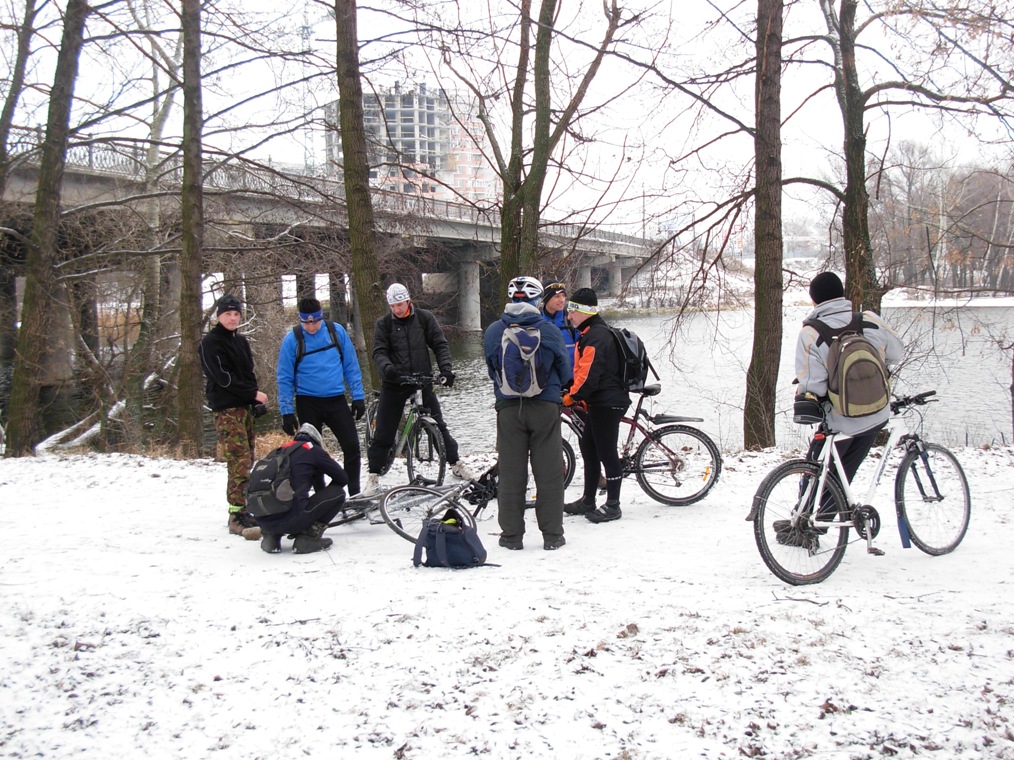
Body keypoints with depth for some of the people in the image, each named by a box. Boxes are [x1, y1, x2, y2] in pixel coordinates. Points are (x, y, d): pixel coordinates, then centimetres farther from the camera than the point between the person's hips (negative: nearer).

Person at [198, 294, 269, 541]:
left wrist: (258, 402, 6)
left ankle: (243, 510, 13)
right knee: (239, 462, -16)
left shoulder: (241, 342, 20)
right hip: (226, 409, -8)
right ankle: (237, 516, -17)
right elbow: (223, 377, -12)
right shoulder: (210, 343, -4)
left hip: (245, 407, 8)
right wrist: (254, 394, -11)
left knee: (246, 462, 7)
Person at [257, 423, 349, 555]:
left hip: (262, 522, 6)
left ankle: (271, 536, 15)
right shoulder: (313, 450, 9)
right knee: (338, 493, 11)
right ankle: (308, 537, 2)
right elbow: (343, 478, 15)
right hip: (291, 519, -6)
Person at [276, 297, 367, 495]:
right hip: (308, 403, -1)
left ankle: (355, 494, 9)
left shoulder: (336, 331, -1)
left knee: (352, 447, -4)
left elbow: (351, 366, 6)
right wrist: (286, 412, -6)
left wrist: (358, 396, 1)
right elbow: (284, 379, -2)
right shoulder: (292, 340, -6)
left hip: (336, 400, 1)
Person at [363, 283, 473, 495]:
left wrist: (446, 368, -16)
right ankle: (374, 474, 12)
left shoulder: (425, 318, 0)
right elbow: (379, 352, -10)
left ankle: (455, 462, 23)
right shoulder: (384, 324, -1)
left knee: (437, 424, 7)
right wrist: (387, 368, -31)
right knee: (384, 430, 1)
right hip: (394, 383, 0)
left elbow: (440, 345, -1)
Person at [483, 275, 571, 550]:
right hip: (546, 406, -1)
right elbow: (565, 370, 5)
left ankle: (511, 535, 12)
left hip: (508, 407, 1)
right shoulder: (549, 331, -6)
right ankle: (552, 535, 9)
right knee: (549, 473, 6)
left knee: (511, 473, 8)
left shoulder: (493, 332, -1)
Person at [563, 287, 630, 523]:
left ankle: (613, 505, 2)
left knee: (606, 452, -5)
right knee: (589, 449, 15)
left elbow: (589, 373, -23)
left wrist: (572, 397, -16)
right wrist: (578, 398, 22)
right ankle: (588, 501, 24)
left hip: (607, 402, -11)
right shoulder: (590, 333, 17)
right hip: (598, 402, 11)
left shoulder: (597, 336, -17)